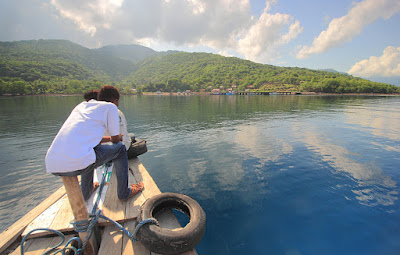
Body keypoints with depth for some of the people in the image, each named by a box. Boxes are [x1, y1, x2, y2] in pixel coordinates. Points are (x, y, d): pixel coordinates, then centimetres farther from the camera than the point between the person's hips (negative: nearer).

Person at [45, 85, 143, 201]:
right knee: (120, 148, 12)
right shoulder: (110, 107, 4)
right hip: (77, 163, -8)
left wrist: (110, 138, 45)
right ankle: (124, 192, 22)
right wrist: (116, 138, 34)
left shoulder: (81, 105, 24)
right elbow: (116, 139, 9)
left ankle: (85, 193, 45)